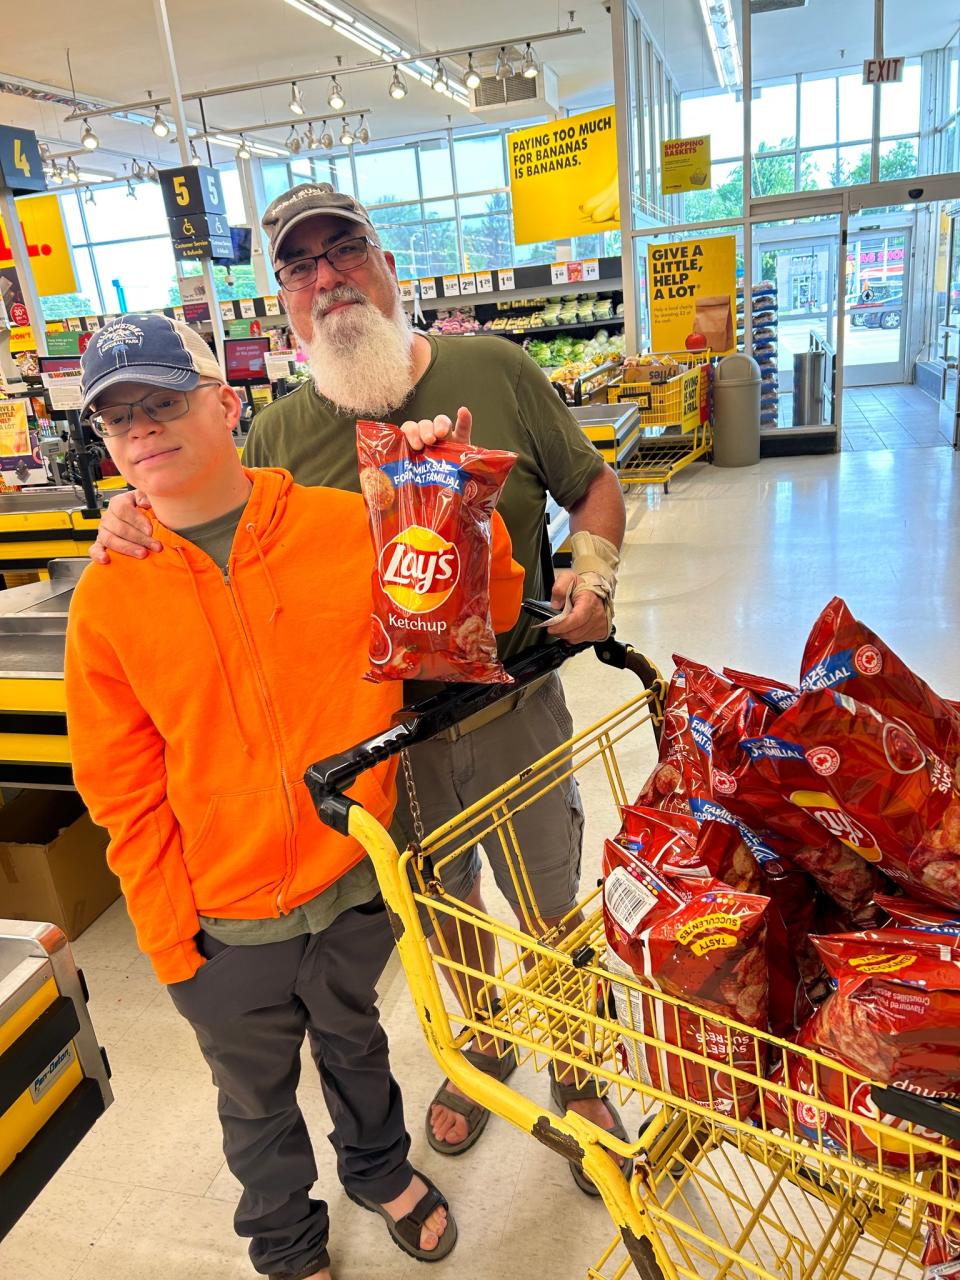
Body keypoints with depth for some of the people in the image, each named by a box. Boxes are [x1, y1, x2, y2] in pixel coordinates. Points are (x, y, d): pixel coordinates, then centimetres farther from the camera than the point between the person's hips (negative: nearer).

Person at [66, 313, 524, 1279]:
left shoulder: (351, 526, -12)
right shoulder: (108, 598, -11)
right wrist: (169, 941, -5)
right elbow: (125, 793, -6)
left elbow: (487, 616, -1)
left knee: (354, 1044, 29)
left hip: (353, 889, 1)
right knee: (257, 1101, 24)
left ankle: (380, 1169, 61)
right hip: (223, 927, 0)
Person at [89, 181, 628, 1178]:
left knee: (549, 908, 17)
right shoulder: (278, 436, -5)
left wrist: (592, 567, -18)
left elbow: (594, 486, 1)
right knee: (443, 905, 24)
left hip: (513, 712, -1)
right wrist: (137, 534, -15)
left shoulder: (494, 370, -8)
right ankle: (480, 1046, 56)